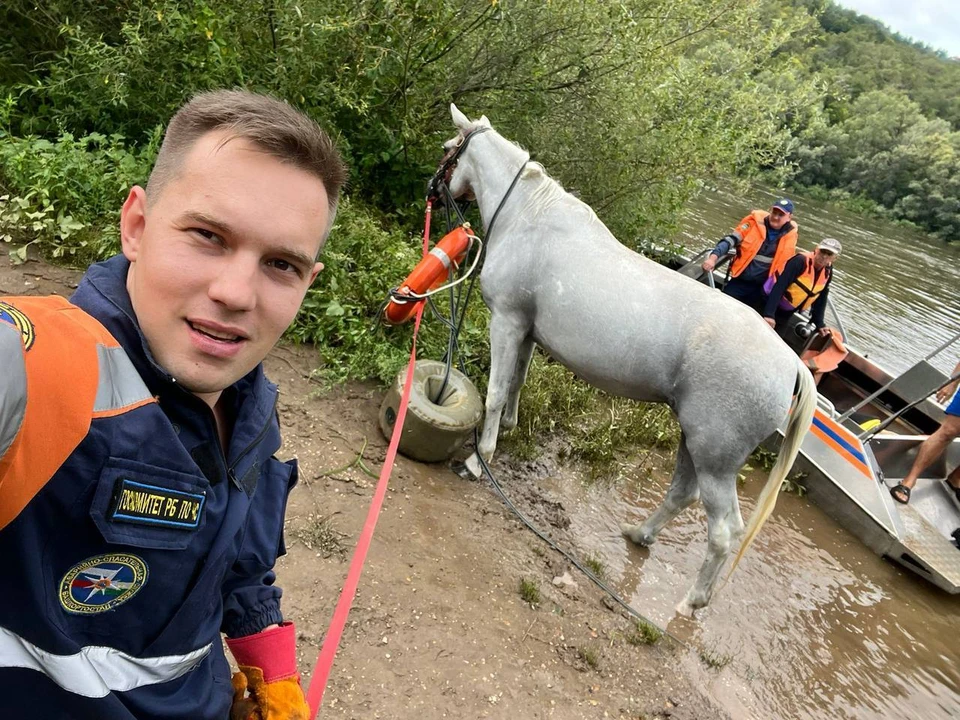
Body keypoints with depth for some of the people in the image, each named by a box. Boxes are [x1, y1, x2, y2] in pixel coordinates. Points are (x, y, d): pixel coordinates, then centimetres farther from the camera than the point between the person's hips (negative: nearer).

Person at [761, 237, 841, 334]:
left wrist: (819, 324, 3)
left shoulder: (828, 272, -2)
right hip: (770, 302, -7)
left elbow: (821, 299, 8)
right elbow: (779, 287, -30)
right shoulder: (801, 261, -24)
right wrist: (769, 314, -37)